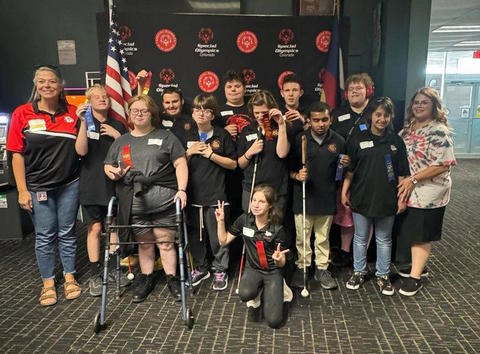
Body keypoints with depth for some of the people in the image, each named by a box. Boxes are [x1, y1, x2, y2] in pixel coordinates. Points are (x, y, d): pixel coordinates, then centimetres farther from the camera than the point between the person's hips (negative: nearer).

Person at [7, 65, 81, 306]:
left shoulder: (72, 112, 2)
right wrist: (22, 190, -8)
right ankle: (48, 283, 23)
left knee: (67, 233, 11)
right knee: (44, 236, 7)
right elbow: (17, 154, -4)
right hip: (38, 187, -1)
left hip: (69, 185, 2)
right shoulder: (22, 113, -3)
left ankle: (69, 277, 26)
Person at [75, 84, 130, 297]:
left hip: (115, 183, 3)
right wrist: (83, 122, -21)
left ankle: (113, 268, 22)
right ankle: (95, 274, 9)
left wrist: (117, 135, -5)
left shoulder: (118, 125, 11)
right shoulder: (84, 124, 2)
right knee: (95, 228, -2)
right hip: (92, 184, -3)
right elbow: (81, 151, -14)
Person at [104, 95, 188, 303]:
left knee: (165, 242, 1)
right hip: (135, 203, 3)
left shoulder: (165, 137, 8)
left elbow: (180, 164, 1)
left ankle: (172, 280, 17)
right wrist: (112, 172, -4)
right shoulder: (121, 142, 18)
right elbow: (108, 166, 21)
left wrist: (181, 189, -11)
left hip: (163, 201, -2)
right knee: (144, 243, 10)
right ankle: (146, 279, 28)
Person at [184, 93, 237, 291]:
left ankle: (220, 270, 20)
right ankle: (200, 268, 30)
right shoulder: (188, 137, 11)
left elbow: (233, 164, -1)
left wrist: (211, 155, -12)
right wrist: (189, 152, -5)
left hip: (216, 195, -4)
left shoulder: (222, 135, -1)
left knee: (217, 235, 2)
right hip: (193, 193, 4)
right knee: (195, 234, 13)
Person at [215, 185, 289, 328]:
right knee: (245, 294, -32)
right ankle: (257, 289, 6)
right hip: (252, 269, 2)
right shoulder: (244, 220, -9)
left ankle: (268, 292, 18)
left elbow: (281, 263, -11)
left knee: (274, 321, -13)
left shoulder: (277, 229, -18)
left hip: (273, 272, -2)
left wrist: (278, 259, -35)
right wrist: (221, 221, -13)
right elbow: (224, 241, 2)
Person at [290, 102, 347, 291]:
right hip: (303, 197, -1)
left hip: (327, 197, 2)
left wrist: (344, 165, -9)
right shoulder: (299, 140, -4)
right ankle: (302, 267, 26)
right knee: (302, 236, 9)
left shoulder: (338, 141, 2)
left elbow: (342, 171, 13)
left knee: (323, 236, 14)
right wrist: (296, 175, -17)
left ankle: (321, 268, 29)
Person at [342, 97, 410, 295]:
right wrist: (344, 192, -1)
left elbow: (402, 174, 3)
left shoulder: (396, 141, 1)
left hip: (387, 200, 1)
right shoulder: (358, 140, -2)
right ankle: (359, 272, 29)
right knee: (360, 238, 13)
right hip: (362, 199, 0)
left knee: (384, 240, 13)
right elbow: (349, 169, 1)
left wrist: (402, 197, 0)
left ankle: (383, 275, 28)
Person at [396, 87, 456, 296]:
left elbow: (443, 165, -20)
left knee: (420, 235, 3)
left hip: (427, 194, -7)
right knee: (409, 232, 17)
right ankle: (418, 266, 35)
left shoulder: (439, 132, -14)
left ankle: (415, 277, 15)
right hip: (407, 191, 7)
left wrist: (413, 179, -22)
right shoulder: (408, 128, 9)